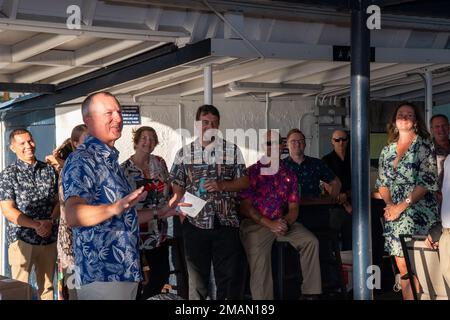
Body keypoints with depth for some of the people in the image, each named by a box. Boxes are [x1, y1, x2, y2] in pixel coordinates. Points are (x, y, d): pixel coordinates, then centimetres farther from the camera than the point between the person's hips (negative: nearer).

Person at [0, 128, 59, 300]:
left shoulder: (49, 170, 9)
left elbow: (58, 201, 10)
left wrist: (50, 222, -9)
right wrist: (37, 225, -15)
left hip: (50, 238, 3)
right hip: (22, 239, -3)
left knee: (47, 287, 8)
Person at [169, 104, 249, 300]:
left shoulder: (232, 150, 6)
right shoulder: (184, 153, 7)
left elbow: (244, 181, 5)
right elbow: (177, 186, 8)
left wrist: (221, 185, -11)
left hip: (226, 223, 0)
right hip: (195, 223, 0)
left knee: (228, 277, 3)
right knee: (197, 278, 8)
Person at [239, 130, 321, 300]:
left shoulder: (289, 175, 16)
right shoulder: (252, 172, 4)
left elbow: (293, 207, 13)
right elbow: (245, 207, -3)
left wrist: (286, 223, -10)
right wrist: (269, 224, -13)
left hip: (283, 222, 4)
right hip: (256, 223, -4)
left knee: (311, 241, -18)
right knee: (259, 262, -23)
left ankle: (310, 292, -12)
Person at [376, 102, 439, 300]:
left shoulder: (424, 146, -2)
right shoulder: (387, 150, 15)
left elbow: (427, 182, -9)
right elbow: (382, 182, 15)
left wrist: (402, 206, -14)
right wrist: (389, 204, -4)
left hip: (418, 212, -5)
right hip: (394, 215, 5)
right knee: (403, 268, 4)